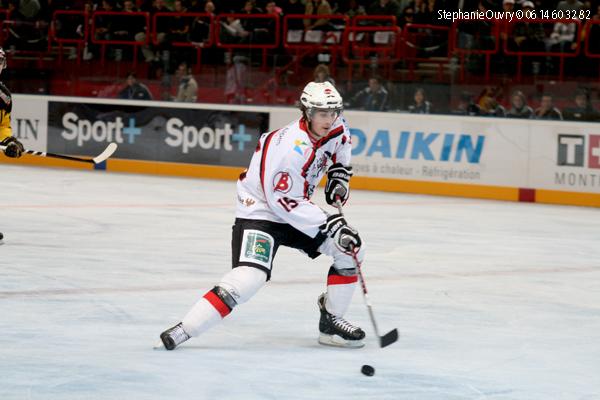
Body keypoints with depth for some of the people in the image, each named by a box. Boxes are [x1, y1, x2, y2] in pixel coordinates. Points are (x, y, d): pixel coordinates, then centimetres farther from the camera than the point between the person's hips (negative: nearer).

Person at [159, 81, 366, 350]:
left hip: (296, 209, 9)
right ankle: (184, 330, -25)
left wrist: (339, 174, 10)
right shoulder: (292, 148, -31)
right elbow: (286, 203, -29)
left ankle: (331, 321, 13)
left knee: (351, 249, 2)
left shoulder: (336, 129, -6)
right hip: (260, 210, -9)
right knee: (249, 277, -27)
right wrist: (329, 225, -28)